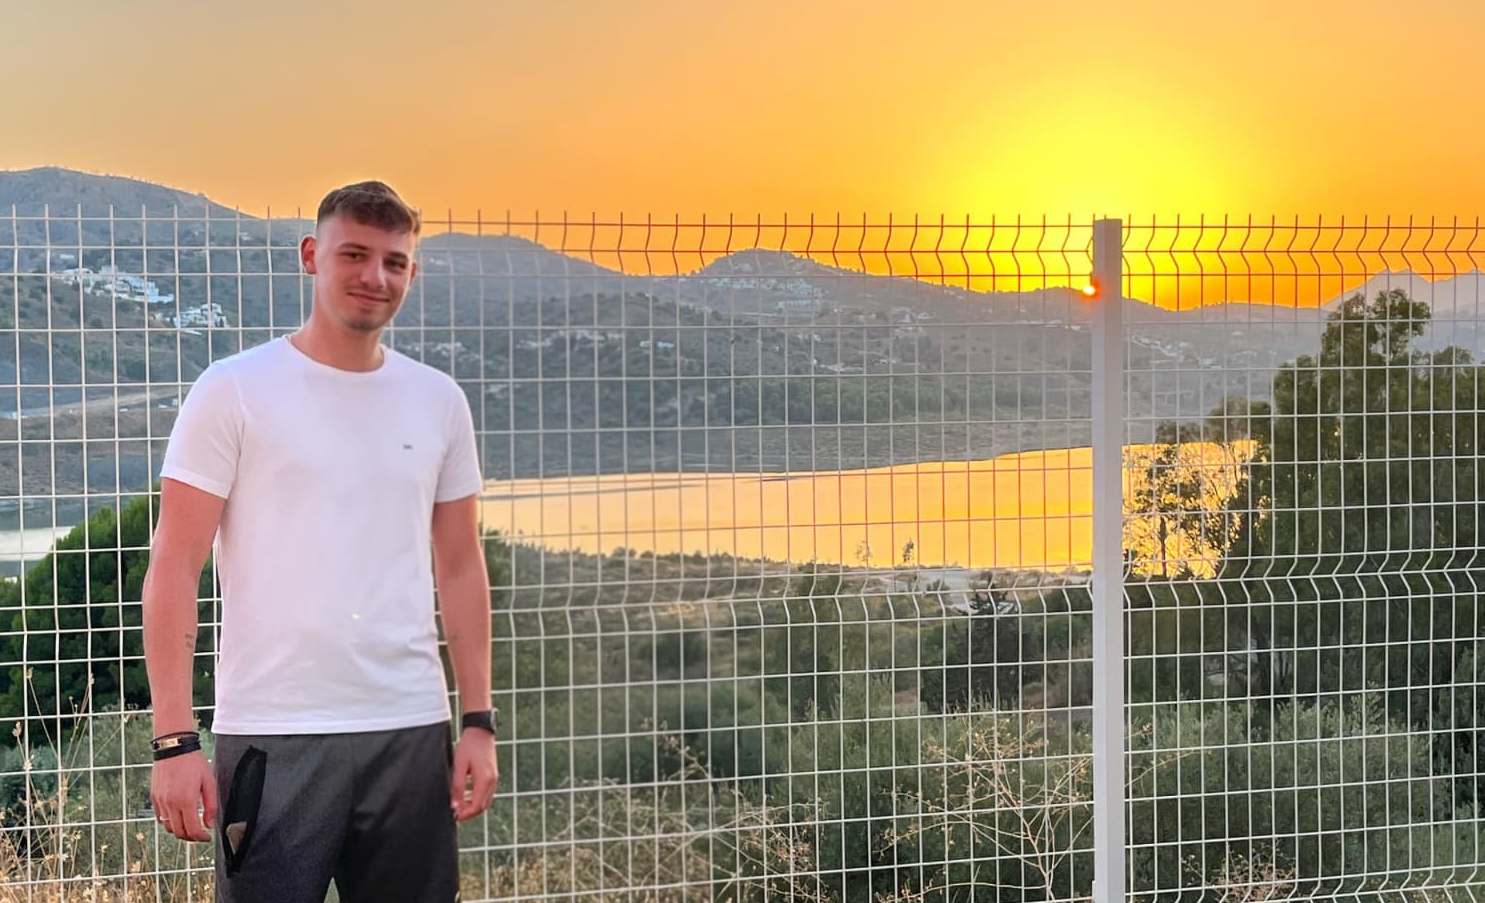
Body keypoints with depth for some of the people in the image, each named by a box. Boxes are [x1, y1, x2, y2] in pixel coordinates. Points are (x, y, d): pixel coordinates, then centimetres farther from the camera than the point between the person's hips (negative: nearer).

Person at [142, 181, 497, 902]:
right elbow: (174, 570, -4)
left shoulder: (438, 401, 11)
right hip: (273, 737, -4)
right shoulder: (233, 390, -2)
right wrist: (174, 740, -11)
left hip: (412, 733, 4)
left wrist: (479, 722, 7)